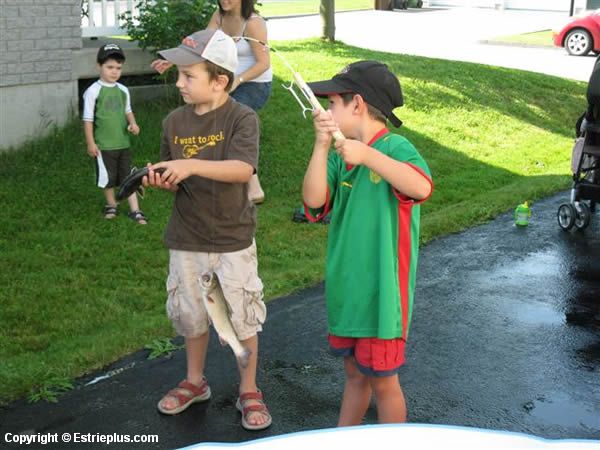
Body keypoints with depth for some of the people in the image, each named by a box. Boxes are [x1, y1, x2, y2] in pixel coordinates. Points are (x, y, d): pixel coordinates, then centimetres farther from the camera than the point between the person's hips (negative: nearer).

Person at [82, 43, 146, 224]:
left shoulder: (123, 90, 3)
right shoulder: (93, 91, -12)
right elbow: (88, 119, -9)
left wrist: (133, 123, -4)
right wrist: (90, 143, -9)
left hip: (123, 143, 4)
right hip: (103, 145, -4)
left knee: (128, 176, 9)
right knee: (108, 177, 9)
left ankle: (134, 210, 15)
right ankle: (111, 205, 30)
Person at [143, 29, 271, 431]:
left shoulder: (242, 118, -12)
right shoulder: (175, 121, 2)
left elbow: (242, 170, -27)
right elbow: (177, 181, 9)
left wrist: (193, 165, -35)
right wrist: (160, 181, -13)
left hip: (233, 240, -4)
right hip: (187, 239, 5)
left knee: (241, 319, 6)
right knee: (191, 315, 18)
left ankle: (249, 392, 25)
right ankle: (195, 382, 39)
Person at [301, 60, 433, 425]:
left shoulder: (395, 148, -13)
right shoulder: (340, 155, 7)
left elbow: (422, 187, -32)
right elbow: (314, 201, -9)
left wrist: (368, 155, -34)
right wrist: (322, 145, -17)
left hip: (382, 292, -7)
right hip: (347, 287, 7)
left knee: (383, 381, 7)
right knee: (355, 374, 22)